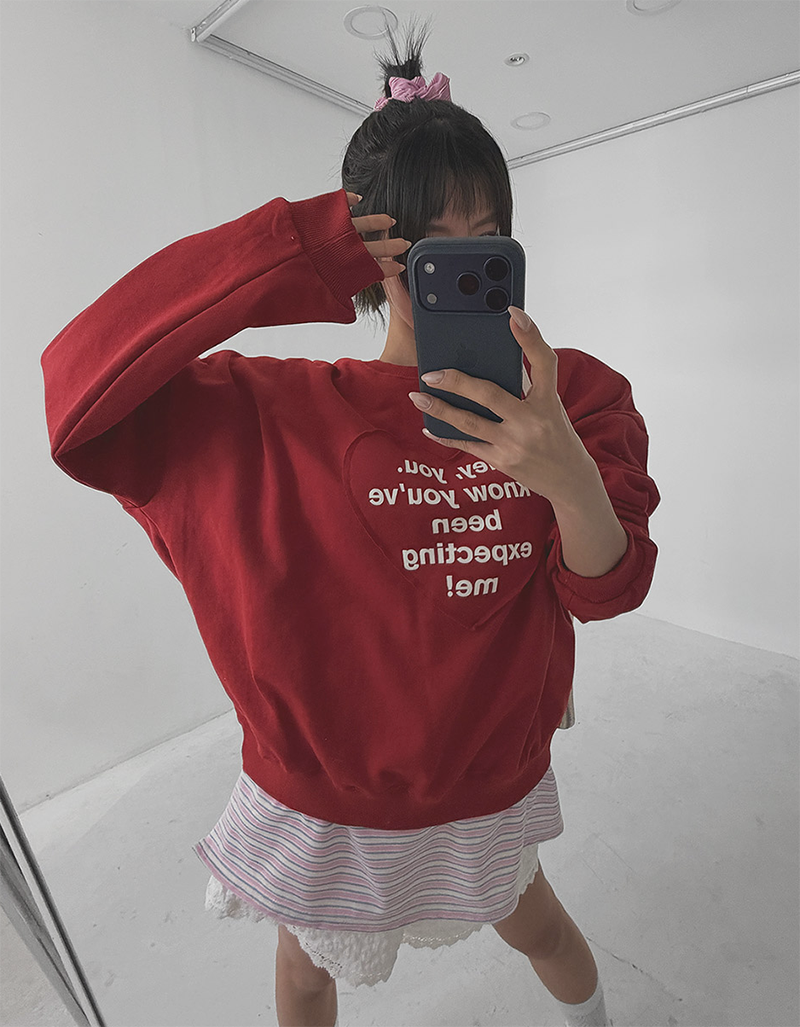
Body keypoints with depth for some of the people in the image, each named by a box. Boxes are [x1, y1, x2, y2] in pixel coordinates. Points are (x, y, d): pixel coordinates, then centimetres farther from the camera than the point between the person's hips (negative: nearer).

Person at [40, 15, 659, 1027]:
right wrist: (291, 248, -29)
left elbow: (606, 590, -14)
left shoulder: (571, 394, -11)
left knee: (535, 924, 34)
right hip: (322, 789, -1)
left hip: (491, 781, 2)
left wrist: (566, 472, -37)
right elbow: (78, 388, -24)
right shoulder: (289, 412, -18)